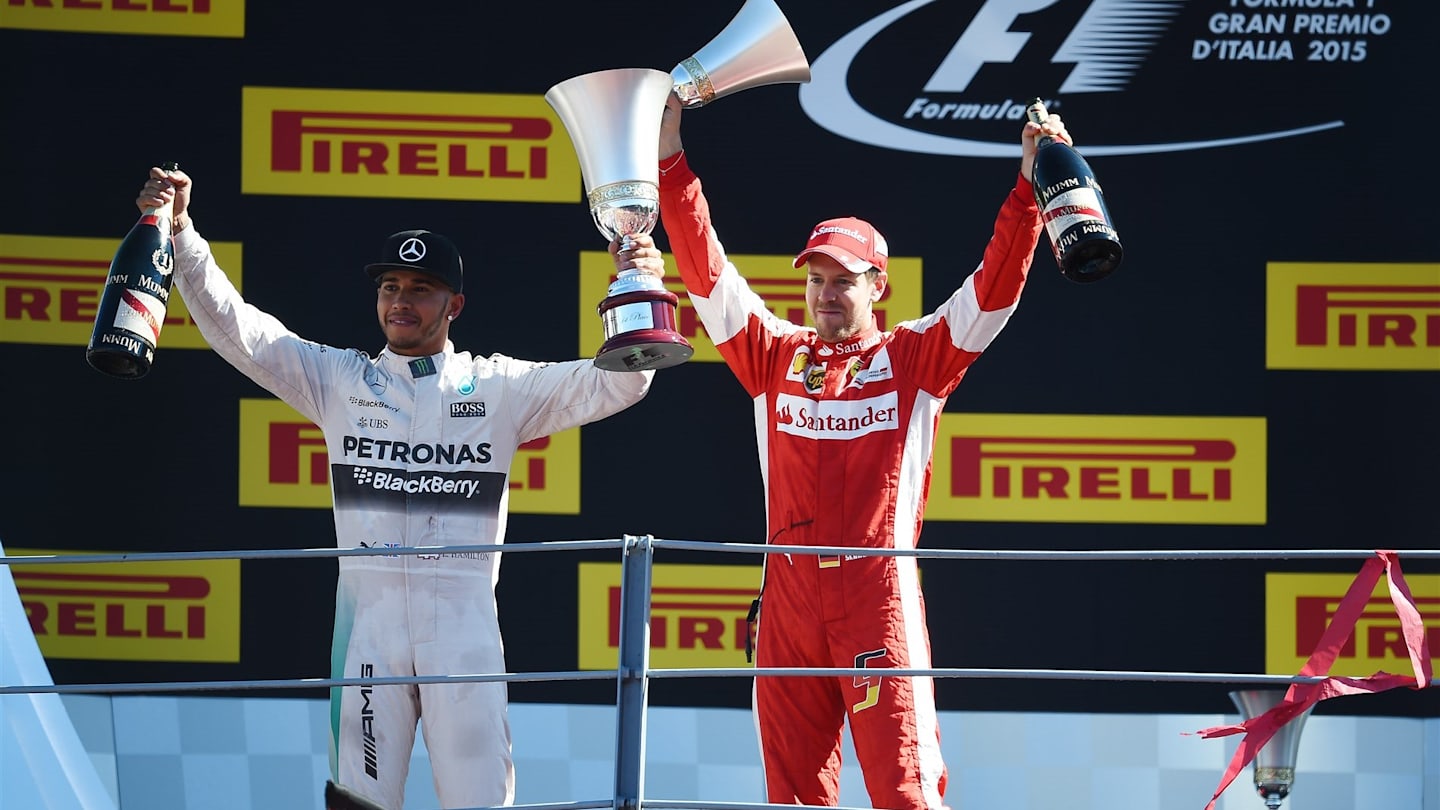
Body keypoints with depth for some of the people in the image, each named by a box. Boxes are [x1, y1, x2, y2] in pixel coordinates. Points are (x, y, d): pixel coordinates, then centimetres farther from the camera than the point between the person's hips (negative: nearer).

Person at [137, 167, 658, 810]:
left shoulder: (498, 388, 9)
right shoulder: (339, 380, 12)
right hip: (368, 618, 1)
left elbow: (617, 385, 3)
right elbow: (233, 328, 7)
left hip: (464, 625, -1)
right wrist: (179, 231, -5)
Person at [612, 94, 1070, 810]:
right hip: (789, 597, 3)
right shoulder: (776, 356, 15)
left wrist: (1030, 179, -11)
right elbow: (705, 268, 11)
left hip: (881, 595, -3)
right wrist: (670, 151, 5)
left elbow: (996, 283, 0)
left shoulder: (912, 357, 8)